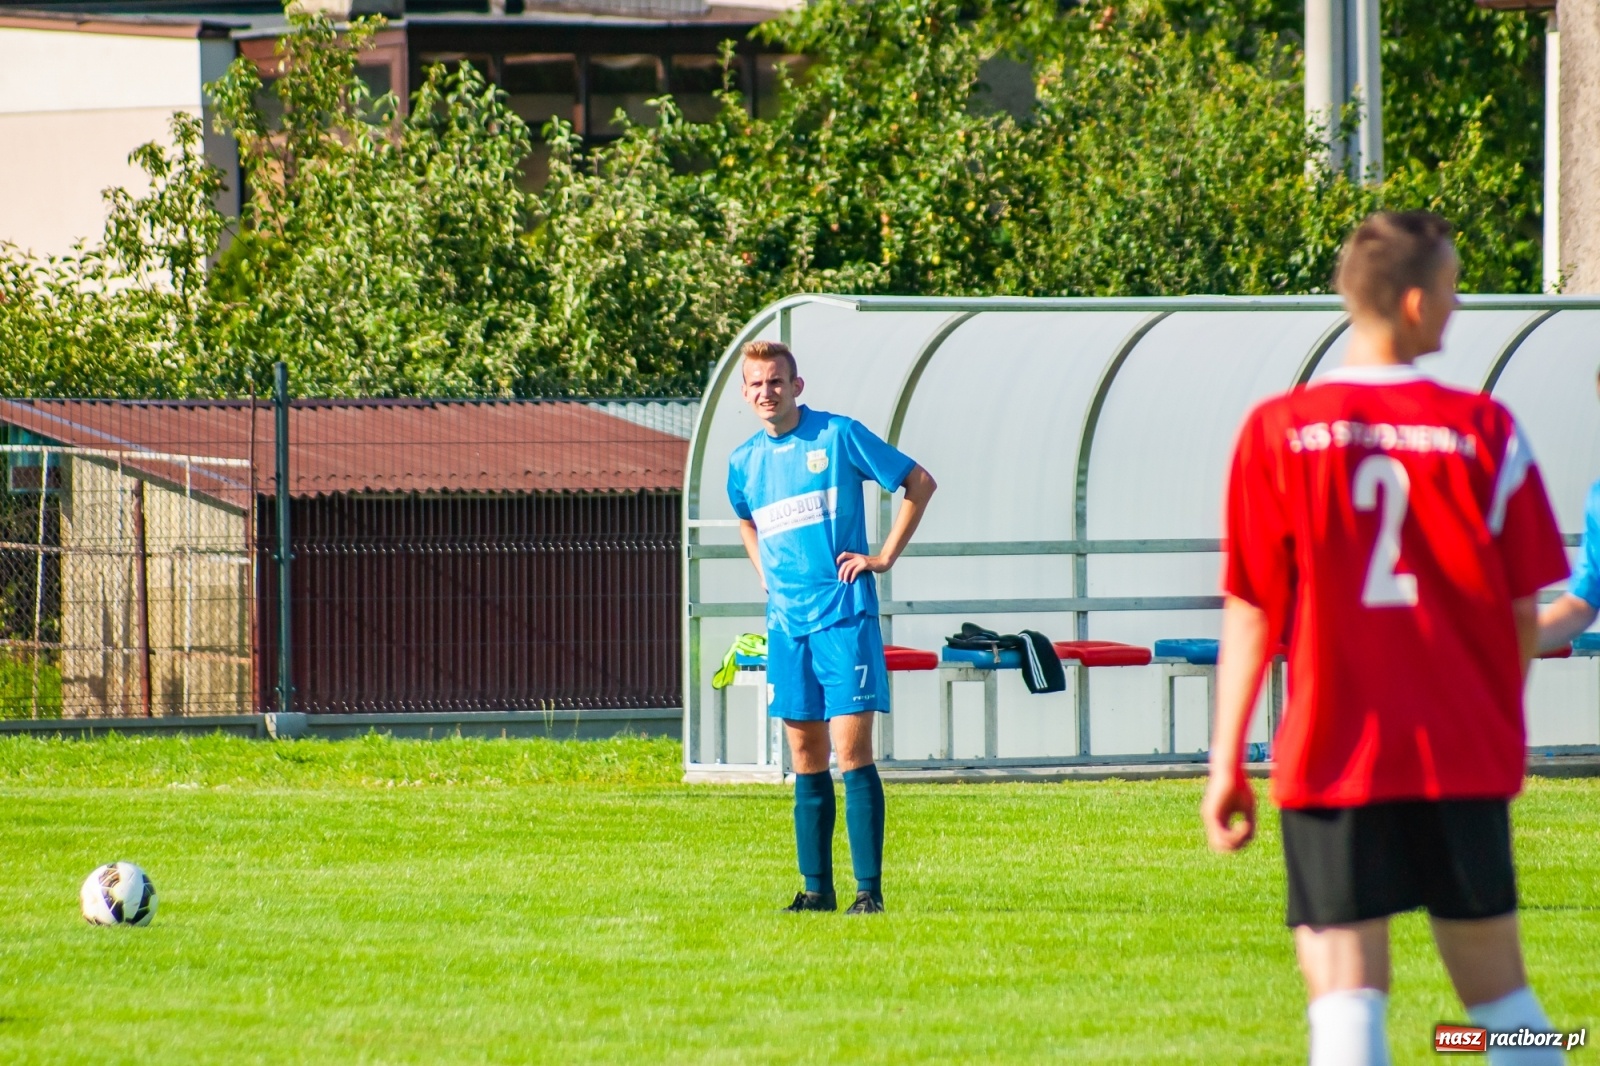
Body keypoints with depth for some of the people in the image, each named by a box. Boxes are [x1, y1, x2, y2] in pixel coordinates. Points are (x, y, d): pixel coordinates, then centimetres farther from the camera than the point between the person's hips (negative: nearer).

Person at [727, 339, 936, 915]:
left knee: (852, 750, -10)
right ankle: (817, 888, 12)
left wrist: (885, 556, -2)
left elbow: (920, 482, 2)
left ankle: (869, 889, -9)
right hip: (786, 624, 5)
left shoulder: (839, 435, -4)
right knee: (806, 760, 7)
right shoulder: (743, 462, 10)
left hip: (844, 615, -5)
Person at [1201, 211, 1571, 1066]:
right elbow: (1524, 608, 1)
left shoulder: (1278, 432, -3)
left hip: (1332, 760, -1)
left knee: (1344, 981, -3)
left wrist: (1226, 760, 2)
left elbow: (1250, 612, -3)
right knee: (1493, 976, 12)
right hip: (1466, 755, 1)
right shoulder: (1483, 429, -2)